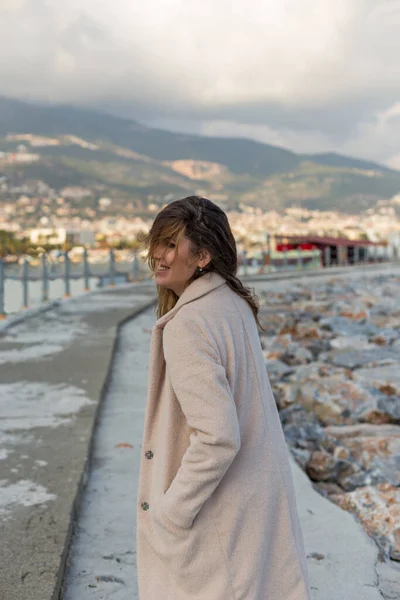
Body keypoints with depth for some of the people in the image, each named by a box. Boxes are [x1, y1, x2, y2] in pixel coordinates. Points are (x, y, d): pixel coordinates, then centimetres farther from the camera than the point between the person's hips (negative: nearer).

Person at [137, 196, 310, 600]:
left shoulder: (187, 327, -26)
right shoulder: (234, 303, 1)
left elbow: (217, 437, -30)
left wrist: (169, 514, -18)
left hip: (218, 506, -9)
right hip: (259, 490, 9)